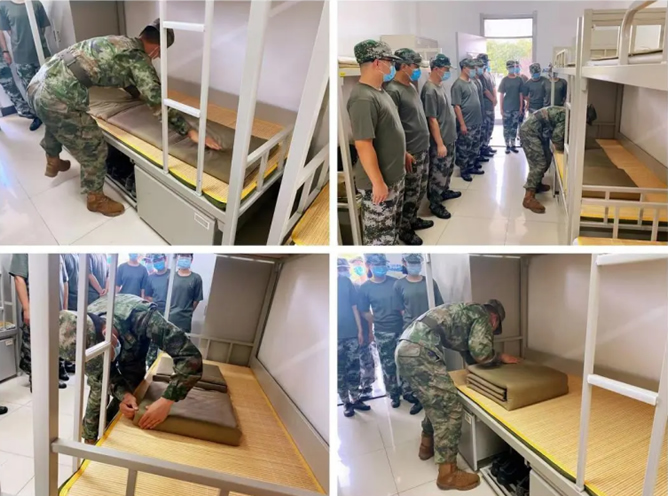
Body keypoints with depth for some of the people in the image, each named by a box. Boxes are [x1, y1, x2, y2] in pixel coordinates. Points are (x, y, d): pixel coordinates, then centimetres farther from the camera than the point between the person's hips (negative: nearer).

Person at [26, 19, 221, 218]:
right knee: (93, 148, 8)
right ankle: (95, 198, 27)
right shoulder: (138, 57, -5)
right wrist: (190, 131, -8)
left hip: (37, 84, 10)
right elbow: (158, 101, -12)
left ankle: (53, 163, 65)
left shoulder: (119, 43, 21)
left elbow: (129, 83, 38)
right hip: (57, 98, -10)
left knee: (56, 125, 39)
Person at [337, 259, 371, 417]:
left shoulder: (346, 282, 3)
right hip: (337, 334, -3)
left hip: (351, 333, 3)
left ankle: (355, 399, 22)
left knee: (354, 368, 9)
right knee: (339, 370, 5)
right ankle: (346, 402, 16)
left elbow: (354, 307, 7)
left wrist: (359, 330, 6)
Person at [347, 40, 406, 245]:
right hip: (379, 182, -10)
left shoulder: (379, 91, 9)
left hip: (394, 176, 10)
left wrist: (404, 154, 26)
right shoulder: (363, 98, -24)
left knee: (392, 229, 23)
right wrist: (378, 182, -25)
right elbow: (363, 145, -27)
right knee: (379, 236, 0)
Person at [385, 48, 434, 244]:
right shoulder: (393, 90, -18)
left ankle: (412, 219, 35)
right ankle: (403, 229, 16)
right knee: (411, 193, 1)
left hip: (423, 148, 9)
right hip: (411, 153, -9)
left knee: (421, 190, 18)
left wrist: (424, 145, 19)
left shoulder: (411, 86, 11)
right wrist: (404, 153, -23)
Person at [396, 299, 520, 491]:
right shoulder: (483, 315, 6)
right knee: (449, 409, -2)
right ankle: (448, 474, 6)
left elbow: (470, 353, 36)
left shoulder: (468, 312, 32)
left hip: (406, 348, 10)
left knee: (436, 402, 27)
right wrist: (500, 358, 12)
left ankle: (427, 445, 45)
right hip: (420, 353, -10)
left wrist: (495, 359, 33)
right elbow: (480, 351, -7)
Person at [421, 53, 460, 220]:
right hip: (440, 141, -10)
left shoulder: (441, 85, 8)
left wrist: (449, 138, 20)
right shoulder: (430, 90, -21)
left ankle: (445, 191, 40)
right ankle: (435, 202, 11)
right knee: (438, 172, 0)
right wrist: (440, 144, -22)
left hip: (449, 137, 10)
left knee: (448, 168, 22)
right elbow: (432, 119, -23)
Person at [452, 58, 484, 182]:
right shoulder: (458, 85, -15)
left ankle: (472, 167, 28)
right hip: (466, 124, -8)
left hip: (476, 122, 8)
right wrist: (462, 124, -20)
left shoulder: (472, 82, 11)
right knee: (464, 148, 1)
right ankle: (464, 171, 11)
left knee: (474, 147, 16)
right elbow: (457, 106, -18)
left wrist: (479, 118, 17)